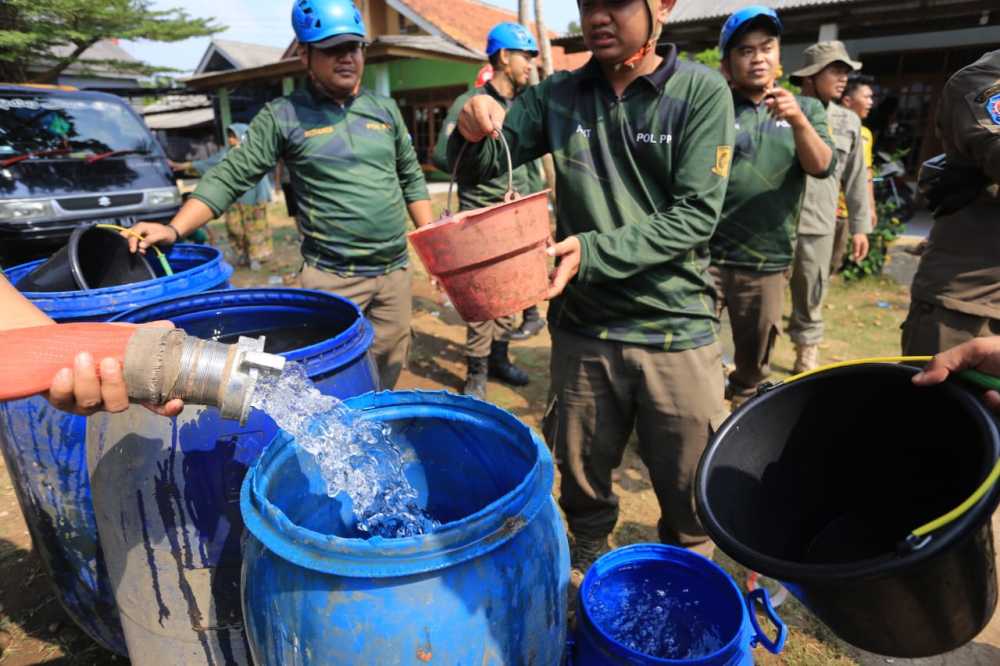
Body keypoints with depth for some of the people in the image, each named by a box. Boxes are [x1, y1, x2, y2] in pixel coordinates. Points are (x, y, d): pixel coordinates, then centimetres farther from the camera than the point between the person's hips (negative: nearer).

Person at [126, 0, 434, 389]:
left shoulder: (385, 109, 9)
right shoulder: (283, 116, -3)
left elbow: (411, 180, 16)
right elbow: (230, 177, -5)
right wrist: (173, 230, -17)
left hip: (395, 271, 4)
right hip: (332, 277, -4)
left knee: (390, 368, 14)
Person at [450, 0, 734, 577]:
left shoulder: (702, 91, -6)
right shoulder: (556, 96, 2)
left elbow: (695, 215, -12)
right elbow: (479, 169, 4)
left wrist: (593, 252, -23)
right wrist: (473, 132, -18)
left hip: (677, 330, -2)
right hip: (583, 329, 2)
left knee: (690, 489, 13)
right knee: (582, 471, 18)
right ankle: (590, 553, 47)